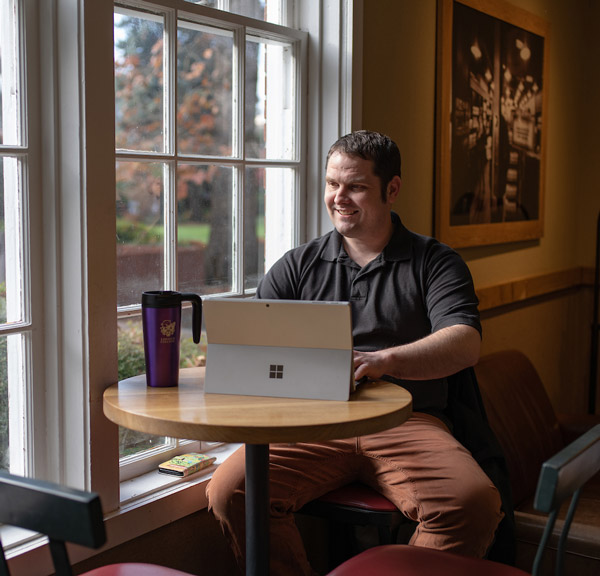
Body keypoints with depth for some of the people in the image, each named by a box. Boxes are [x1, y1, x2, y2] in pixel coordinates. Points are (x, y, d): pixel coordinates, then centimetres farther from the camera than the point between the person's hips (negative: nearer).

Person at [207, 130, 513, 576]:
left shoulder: (435, 262, 11)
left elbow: (465, 344, -5)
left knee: (475, 504, -30)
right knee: (230, 491, -24)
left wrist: (383, 361, -23)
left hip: (408, 424, -1)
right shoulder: (299, 265, 19)